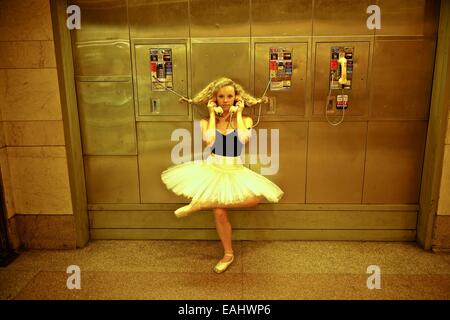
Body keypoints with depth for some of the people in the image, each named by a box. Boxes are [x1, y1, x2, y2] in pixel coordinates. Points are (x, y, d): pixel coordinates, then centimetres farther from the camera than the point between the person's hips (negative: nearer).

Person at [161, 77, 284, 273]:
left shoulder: (245, 120, 3)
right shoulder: (207, 121, 3)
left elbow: (244, 138, -20)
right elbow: (209, 140, -19)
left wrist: (238, 114, -7)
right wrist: (212, 114, -7)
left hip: (236, 171, 1)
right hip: (213, 169, -1)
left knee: (257, 197, -25)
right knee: (219, 212, -13)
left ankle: (200, 204, -19)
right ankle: (228, 255, 12)